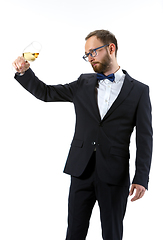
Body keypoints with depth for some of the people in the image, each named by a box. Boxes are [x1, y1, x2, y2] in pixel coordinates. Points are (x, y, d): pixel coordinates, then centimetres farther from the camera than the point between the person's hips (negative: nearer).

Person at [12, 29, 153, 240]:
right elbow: (46, 92, 14)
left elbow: (144, 138, -3)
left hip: (115, 175, -2)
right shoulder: (83, 84, 10)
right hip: (82, 170, 3)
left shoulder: (139, 90, 0)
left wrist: (141, 179, -10)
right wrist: (24, 72, -3)